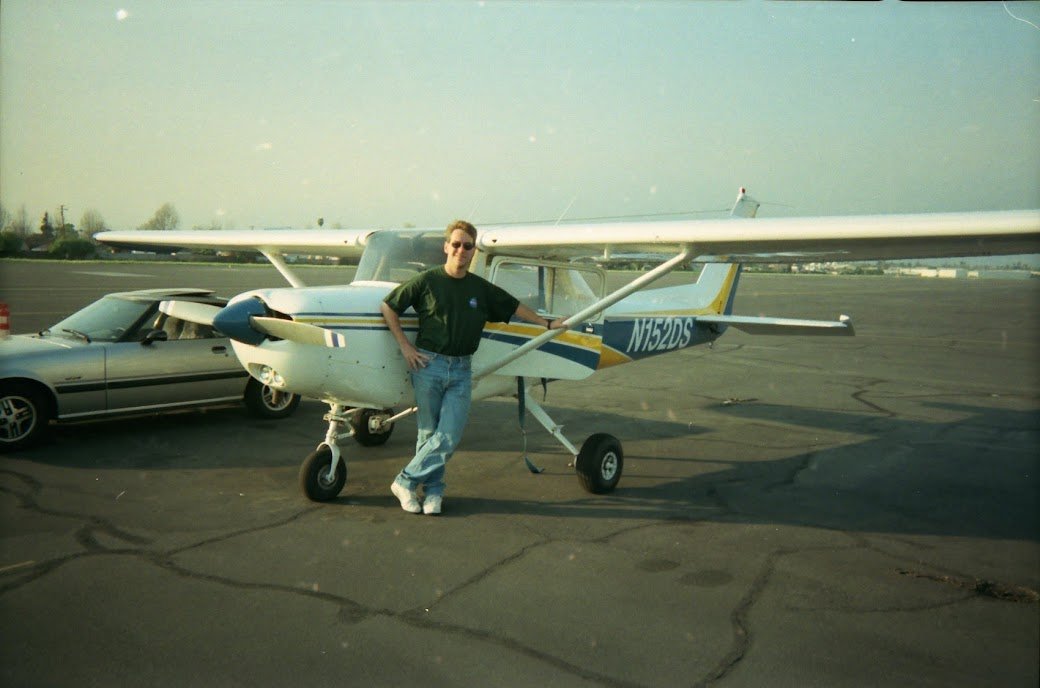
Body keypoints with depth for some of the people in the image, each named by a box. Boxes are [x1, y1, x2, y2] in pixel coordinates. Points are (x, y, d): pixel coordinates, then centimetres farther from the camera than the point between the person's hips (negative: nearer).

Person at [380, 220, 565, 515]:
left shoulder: (481, 288, 9)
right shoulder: (427, 281, -1)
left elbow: (514, 306, 23)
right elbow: (388, 306, 4)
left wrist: (547, 323, 29)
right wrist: (405, 346, -1)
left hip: (461, 370, 3)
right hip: (428, 364, -3)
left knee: (449, 436, -7)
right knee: (428, 434, 2)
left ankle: (406, 481, 7)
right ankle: (433, 490, 17)